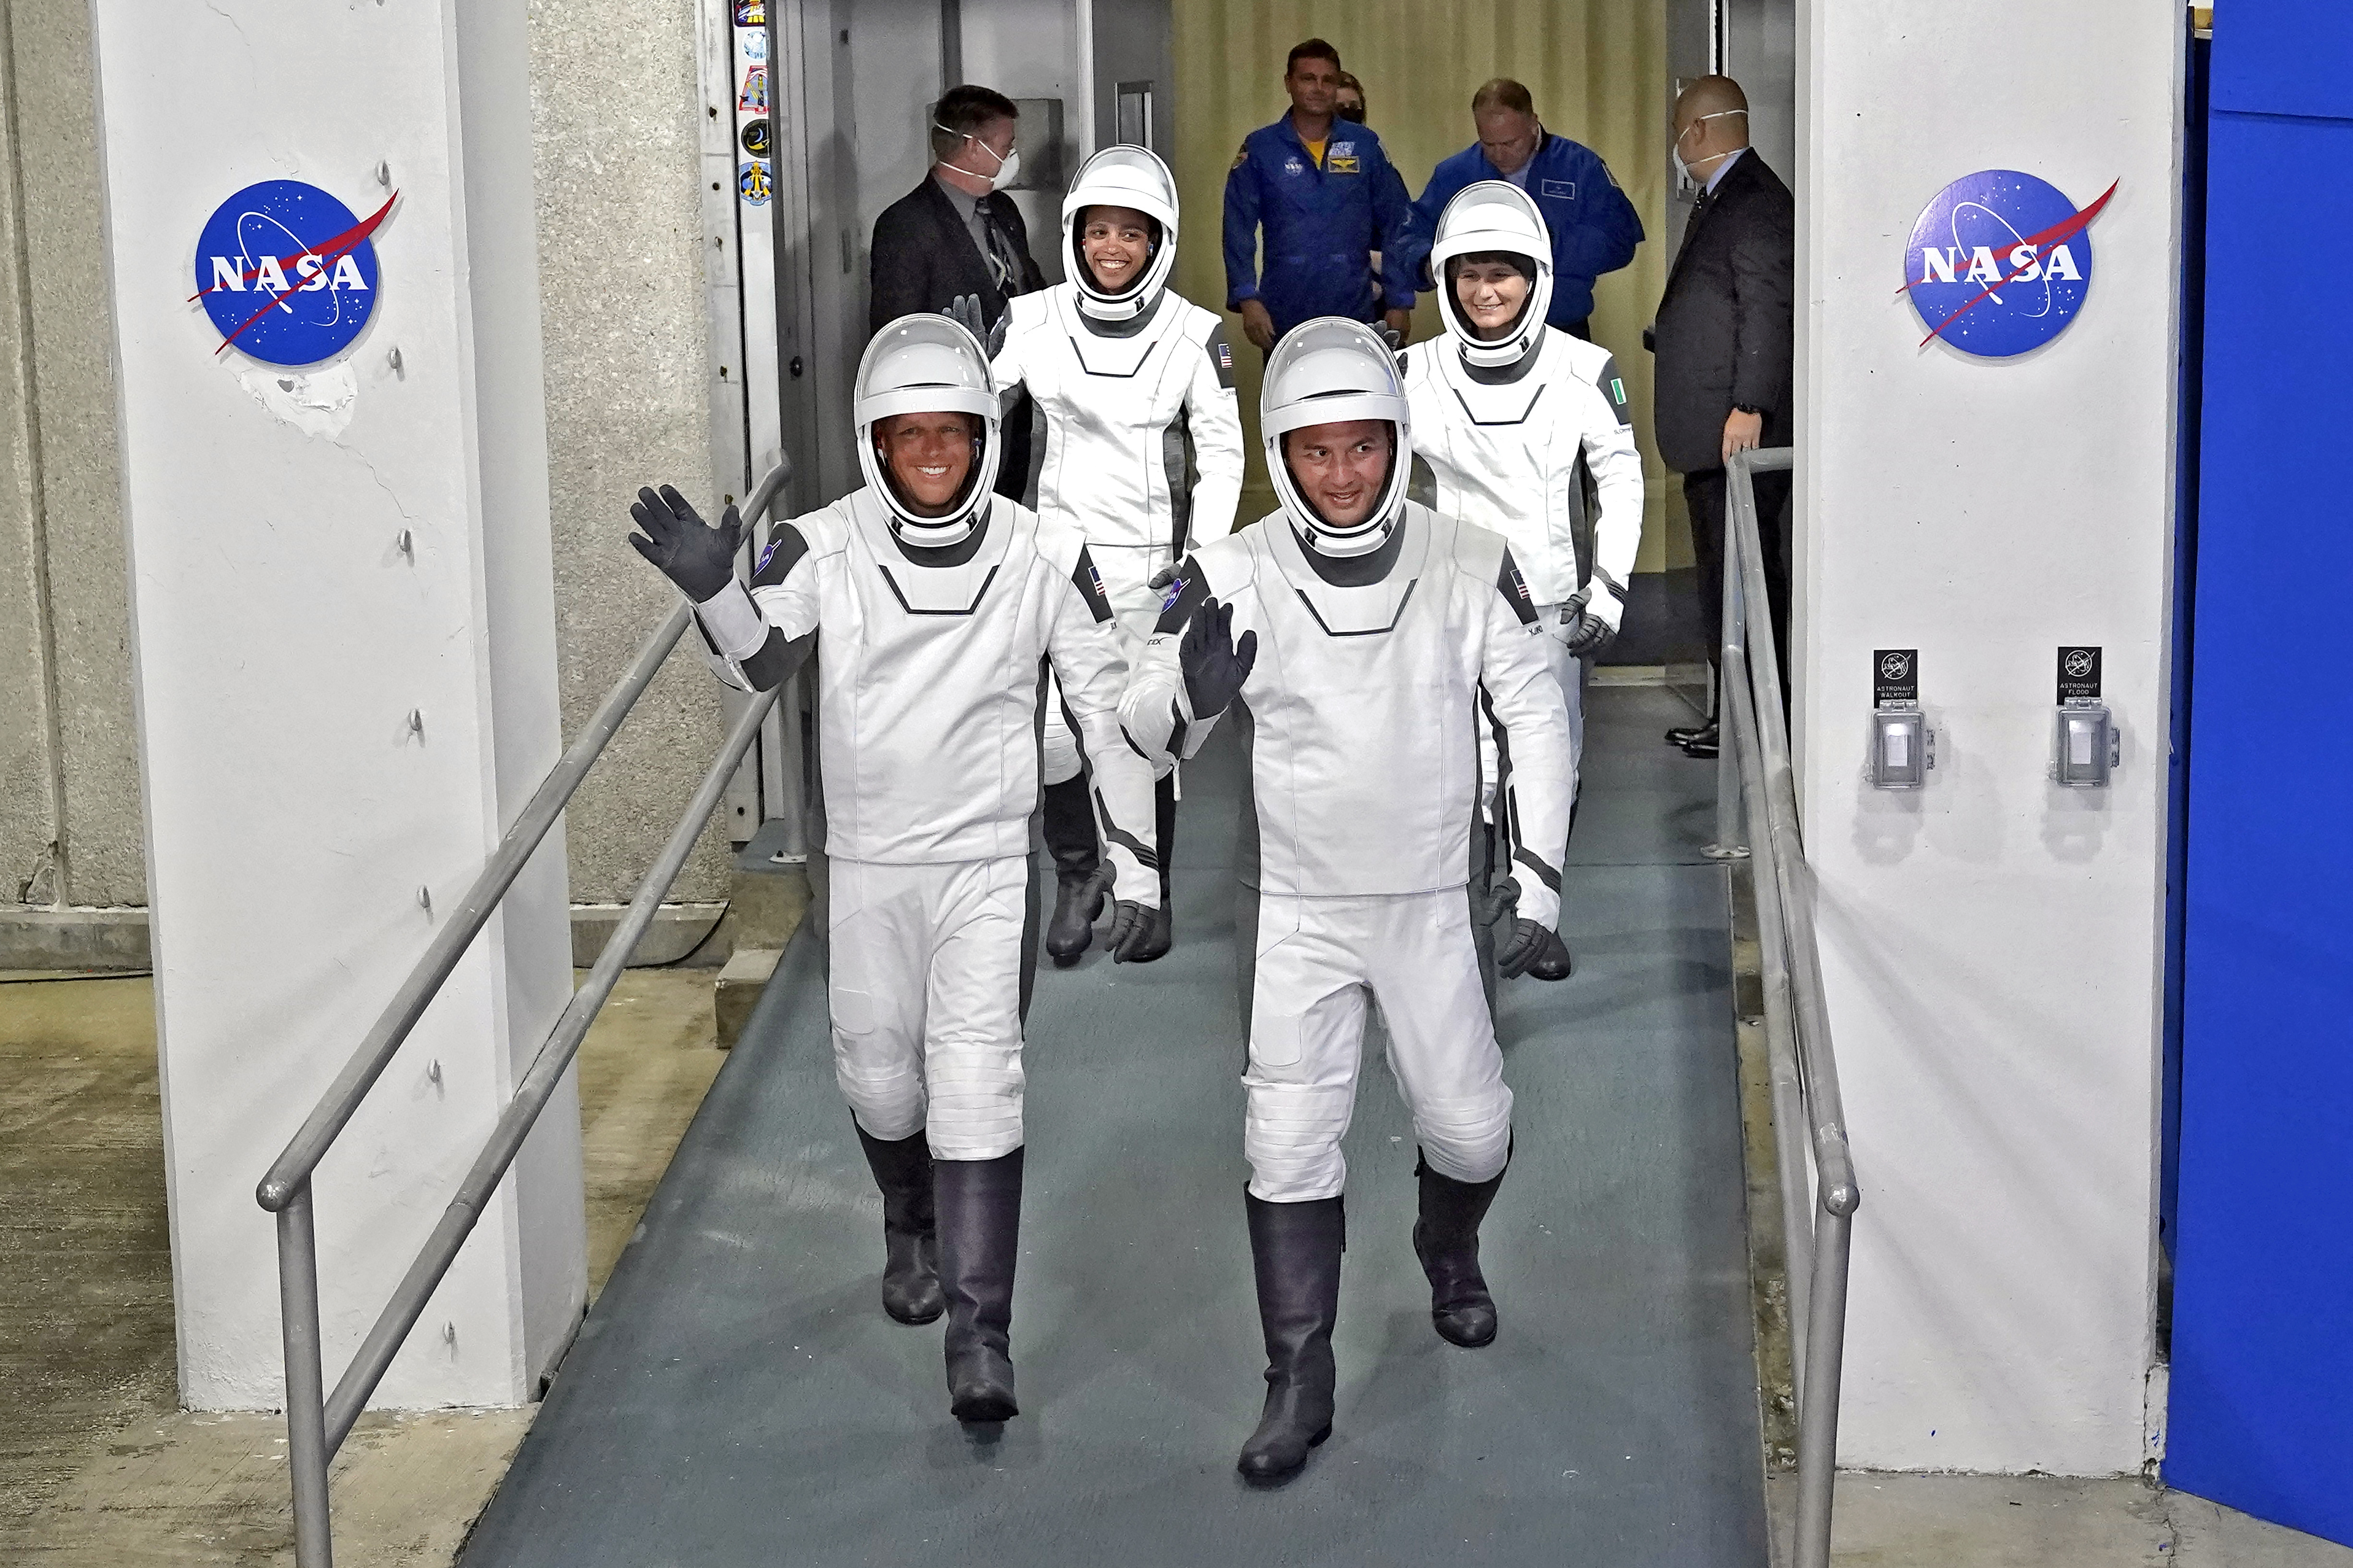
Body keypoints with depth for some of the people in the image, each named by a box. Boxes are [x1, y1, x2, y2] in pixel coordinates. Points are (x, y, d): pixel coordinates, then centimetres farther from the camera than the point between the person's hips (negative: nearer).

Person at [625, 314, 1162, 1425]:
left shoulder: (1044, 557, -7)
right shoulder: (826, 548, -6)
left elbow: (1108, 709, -1)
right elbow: (757, 664, -19)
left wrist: (1135, 862, -1)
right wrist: (712, 591, -40)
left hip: (989, 862, -2)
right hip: (867, 861, 2)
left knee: (978, 1080, -11)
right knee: (878, 1074, 14)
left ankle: (980, 1335, -10)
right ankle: (912, 1230, 44)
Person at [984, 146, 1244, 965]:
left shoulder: (1195, 334, -4)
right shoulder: (1034, 320, -2)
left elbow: (1222, 456, 0)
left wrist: (1202, 561, -8)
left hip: (1150, 558, -1)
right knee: (1046, 728, -4)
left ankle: (1149, 893, 25)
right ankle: (1077, 875, 22)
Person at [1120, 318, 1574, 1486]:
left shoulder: (1470, 568, -11)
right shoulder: (1233, 577, -13)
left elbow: (1533, 717, 0)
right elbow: (1145, 733, -10)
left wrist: (1537, 873, -4)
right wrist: (1193, 691, -33)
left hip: (1430, 905, 1)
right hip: (1299, 909, -1)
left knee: (1469, 1128, 11)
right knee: (1288, 1145, -3)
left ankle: (1449, 1249, 45)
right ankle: (1298, 1385, 10)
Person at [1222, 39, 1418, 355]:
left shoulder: (1365, 145, 6)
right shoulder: (1260, 148, 3)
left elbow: (1397, 225, 7)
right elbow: (1238, 230, 0)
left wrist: (1400, 302, 2)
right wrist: (1248, 300, -10)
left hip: (1355, 314, 1)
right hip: (1284, 316, -1)